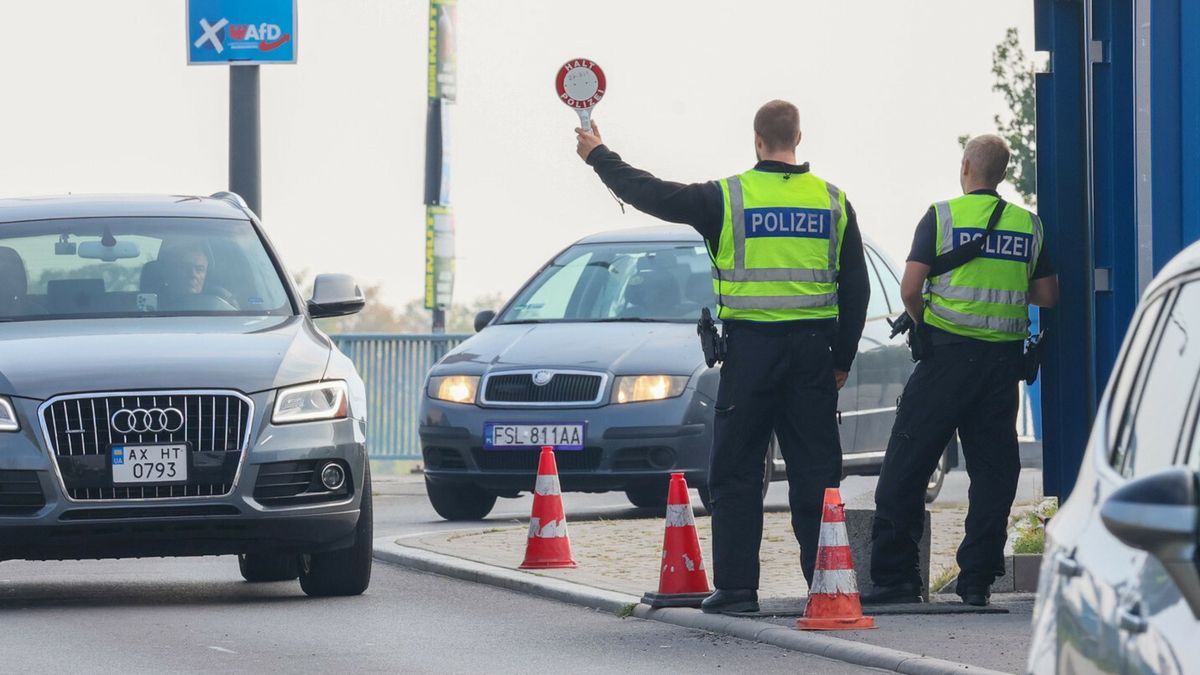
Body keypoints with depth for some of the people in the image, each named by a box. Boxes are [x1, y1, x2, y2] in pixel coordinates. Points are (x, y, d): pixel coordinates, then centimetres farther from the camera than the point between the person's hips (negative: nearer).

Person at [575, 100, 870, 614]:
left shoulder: (726, 198, -4)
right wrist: (842, 360, 18)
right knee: (815, 470, 6)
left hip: (751, 348, -3)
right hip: (813, 348, 3)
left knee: (737, 472, 4)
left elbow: (650, 195, 6)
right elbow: (855, 289, 10)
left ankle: (736, 586, 0)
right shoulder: (833, 203, 6)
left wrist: (598, 156, 21)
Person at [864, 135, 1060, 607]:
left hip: (949, 354, -3)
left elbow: (910, 289, -10)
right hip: (1003, 359, 4)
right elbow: (1047, 297, 9)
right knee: (994, 470, 8)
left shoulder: (942, 217, -4)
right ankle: (977, 581, 4)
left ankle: (895, 577, -1)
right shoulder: (1029, 226, 7)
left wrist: (922, 321, 9)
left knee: (905, 467, 2)